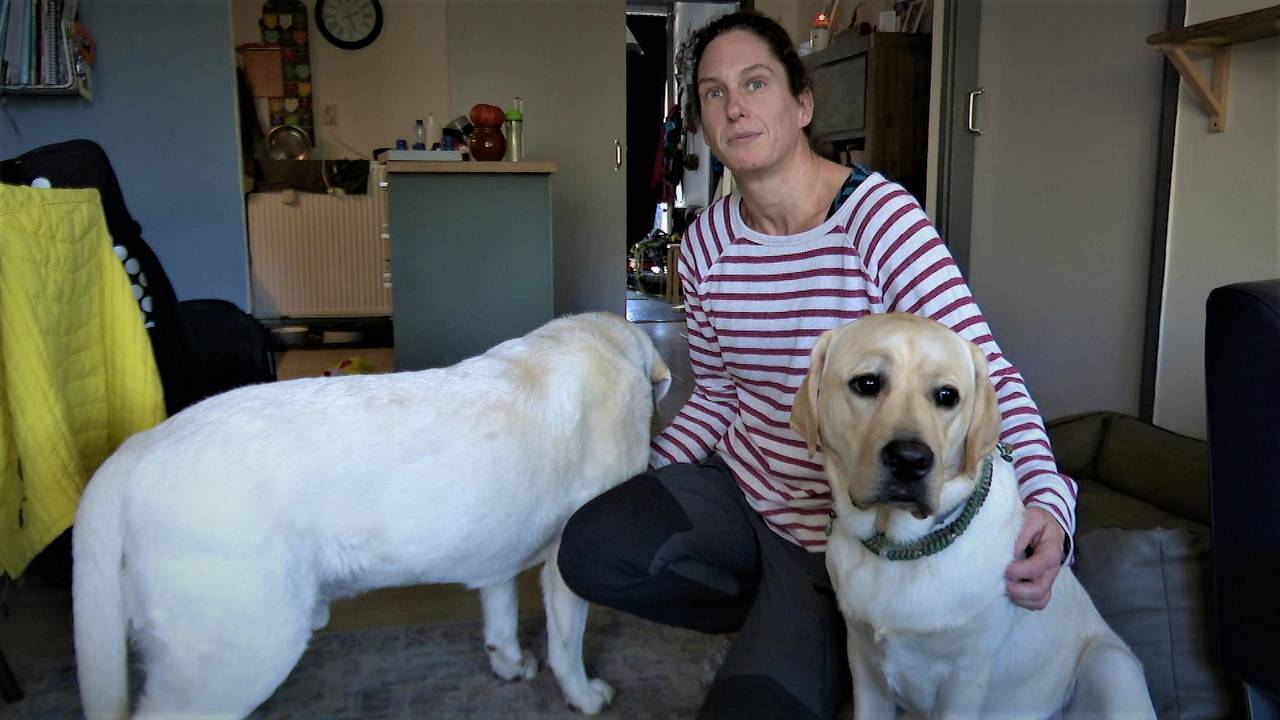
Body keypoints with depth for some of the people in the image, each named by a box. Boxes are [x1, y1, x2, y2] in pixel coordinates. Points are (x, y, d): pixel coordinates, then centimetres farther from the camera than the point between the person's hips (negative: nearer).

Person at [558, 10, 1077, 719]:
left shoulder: (878, 216, -18)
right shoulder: (707, 240, 0)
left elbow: (983, 371, -23)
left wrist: (1046, 501, -39)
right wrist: (638, 477, 0)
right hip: (738, 487, 5)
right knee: (591, 548, -22)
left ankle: (827, 639, 17)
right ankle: (785, 622, 4)